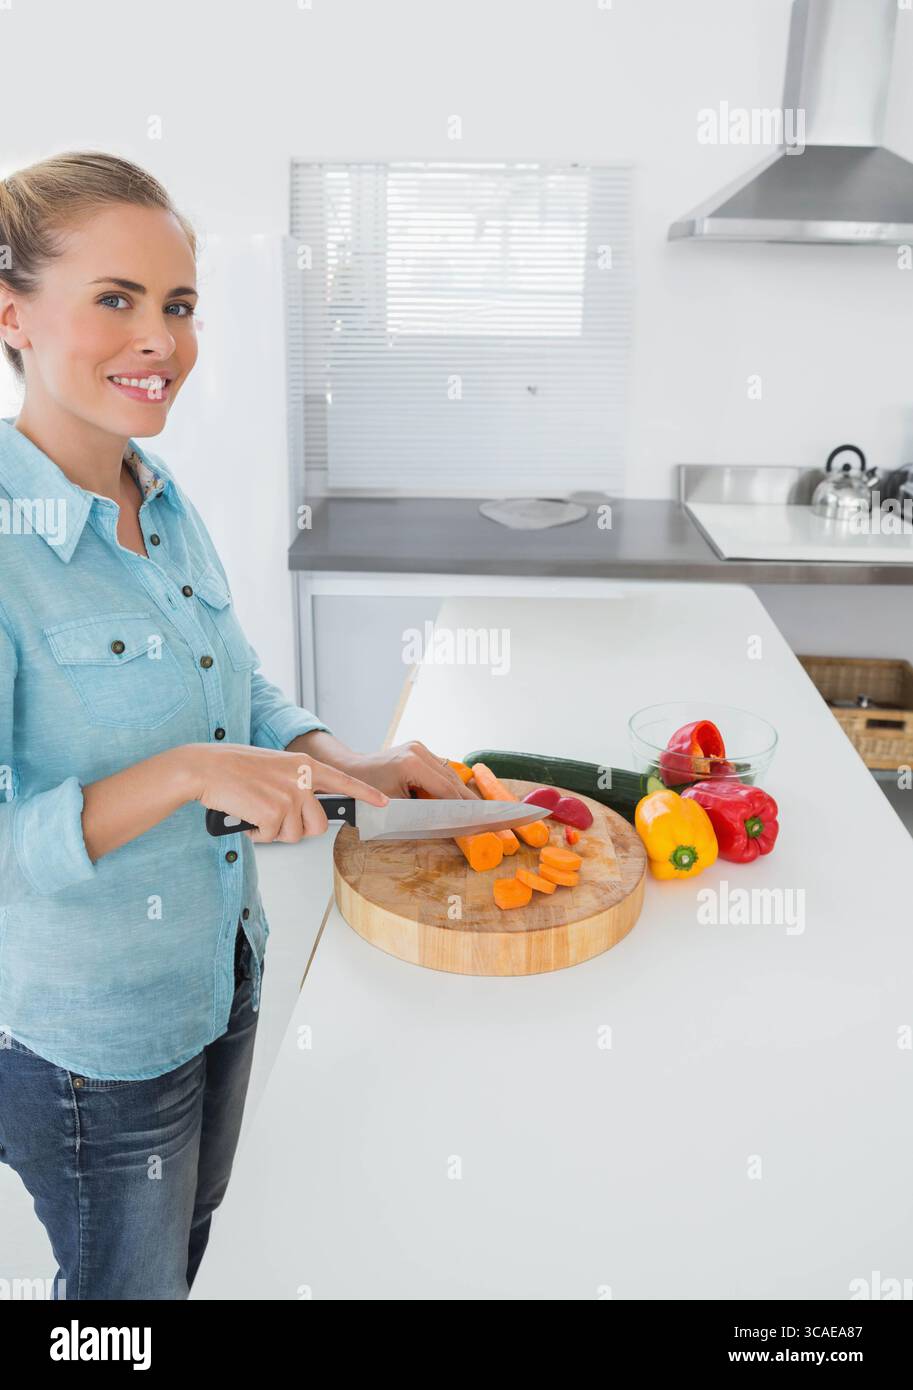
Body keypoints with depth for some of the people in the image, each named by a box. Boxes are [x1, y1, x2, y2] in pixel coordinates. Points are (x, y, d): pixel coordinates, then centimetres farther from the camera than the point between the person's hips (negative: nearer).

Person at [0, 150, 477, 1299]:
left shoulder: (167, 503, -1)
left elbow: (240, 691, 7)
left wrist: (349, 765, -10)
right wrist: (187, 774, -35)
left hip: (221, 975, 7)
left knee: (187, 1242, 30)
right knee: (125, 1281, 21)